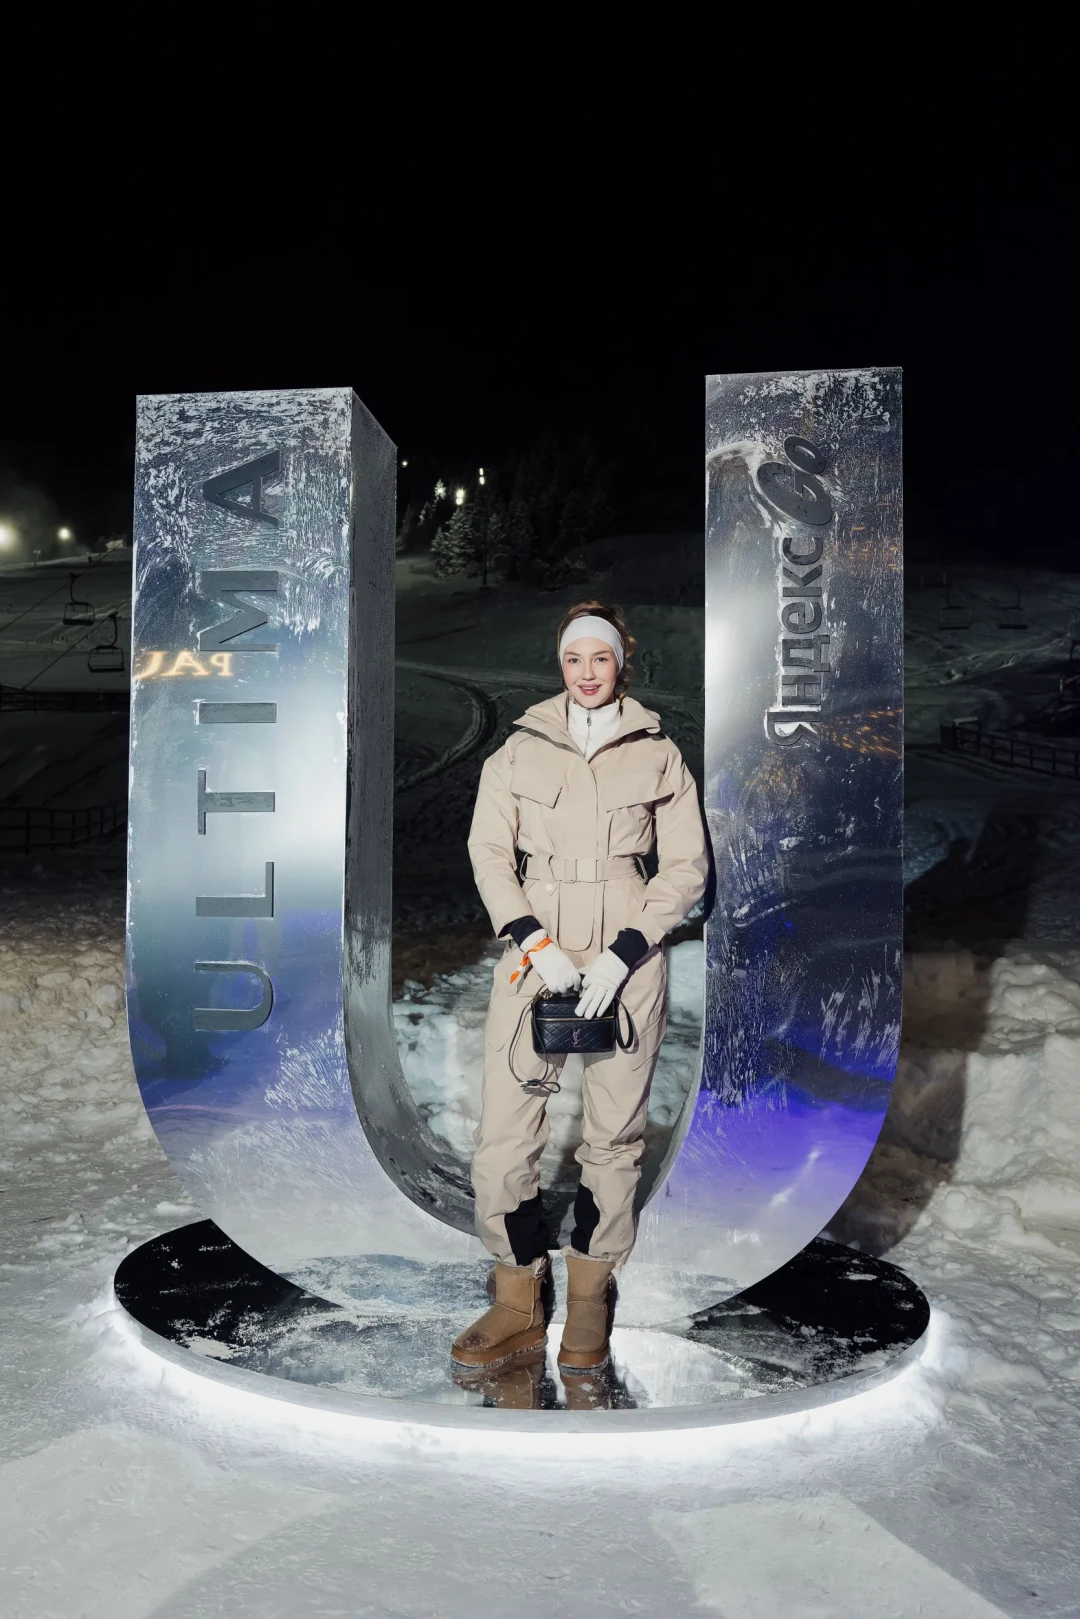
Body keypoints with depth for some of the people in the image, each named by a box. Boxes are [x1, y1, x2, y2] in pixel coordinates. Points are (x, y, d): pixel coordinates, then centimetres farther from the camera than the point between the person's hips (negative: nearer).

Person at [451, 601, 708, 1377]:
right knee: (505, 1131, -3)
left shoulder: (659, 754, 6)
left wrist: (622, 955, -9)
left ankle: (589, 1299, 23)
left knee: (614, 1132, 5)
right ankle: (518, 1304, 15)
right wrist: (533, 943, -11)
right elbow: (488, 850, 3)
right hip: (534, 952, 1)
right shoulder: (520, 749, 9)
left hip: (626, 956, 0)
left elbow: (688, 867, 3)